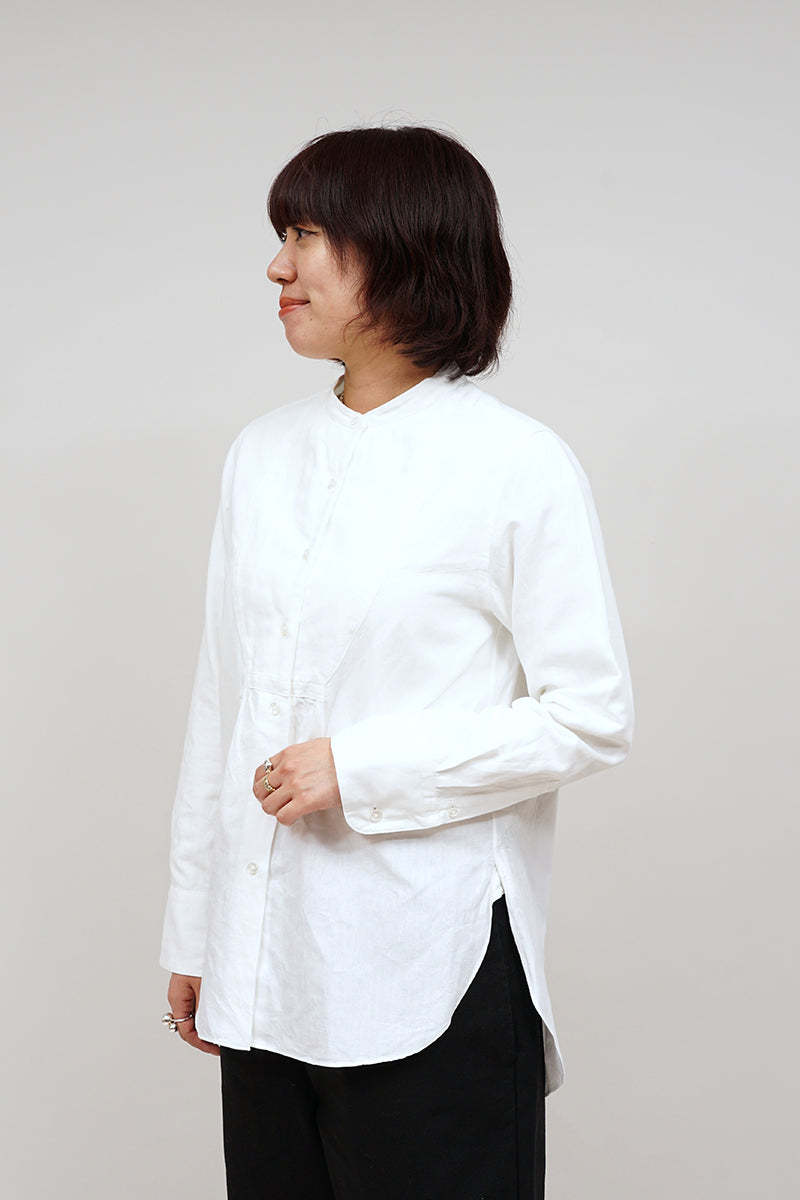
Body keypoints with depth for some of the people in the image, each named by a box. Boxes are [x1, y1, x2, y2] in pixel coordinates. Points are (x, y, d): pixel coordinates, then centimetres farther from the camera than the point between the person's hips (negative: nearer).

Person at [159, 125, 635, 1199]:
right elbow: (221, 702, 11)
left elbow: (592, 717, -9)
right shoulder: (264, 453, 9)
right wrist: (193, 930, 12)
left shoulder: (516, 464, -8)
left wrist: (359, 769, -15)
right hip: (268, 965, 5)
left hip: (431, 974, -5)